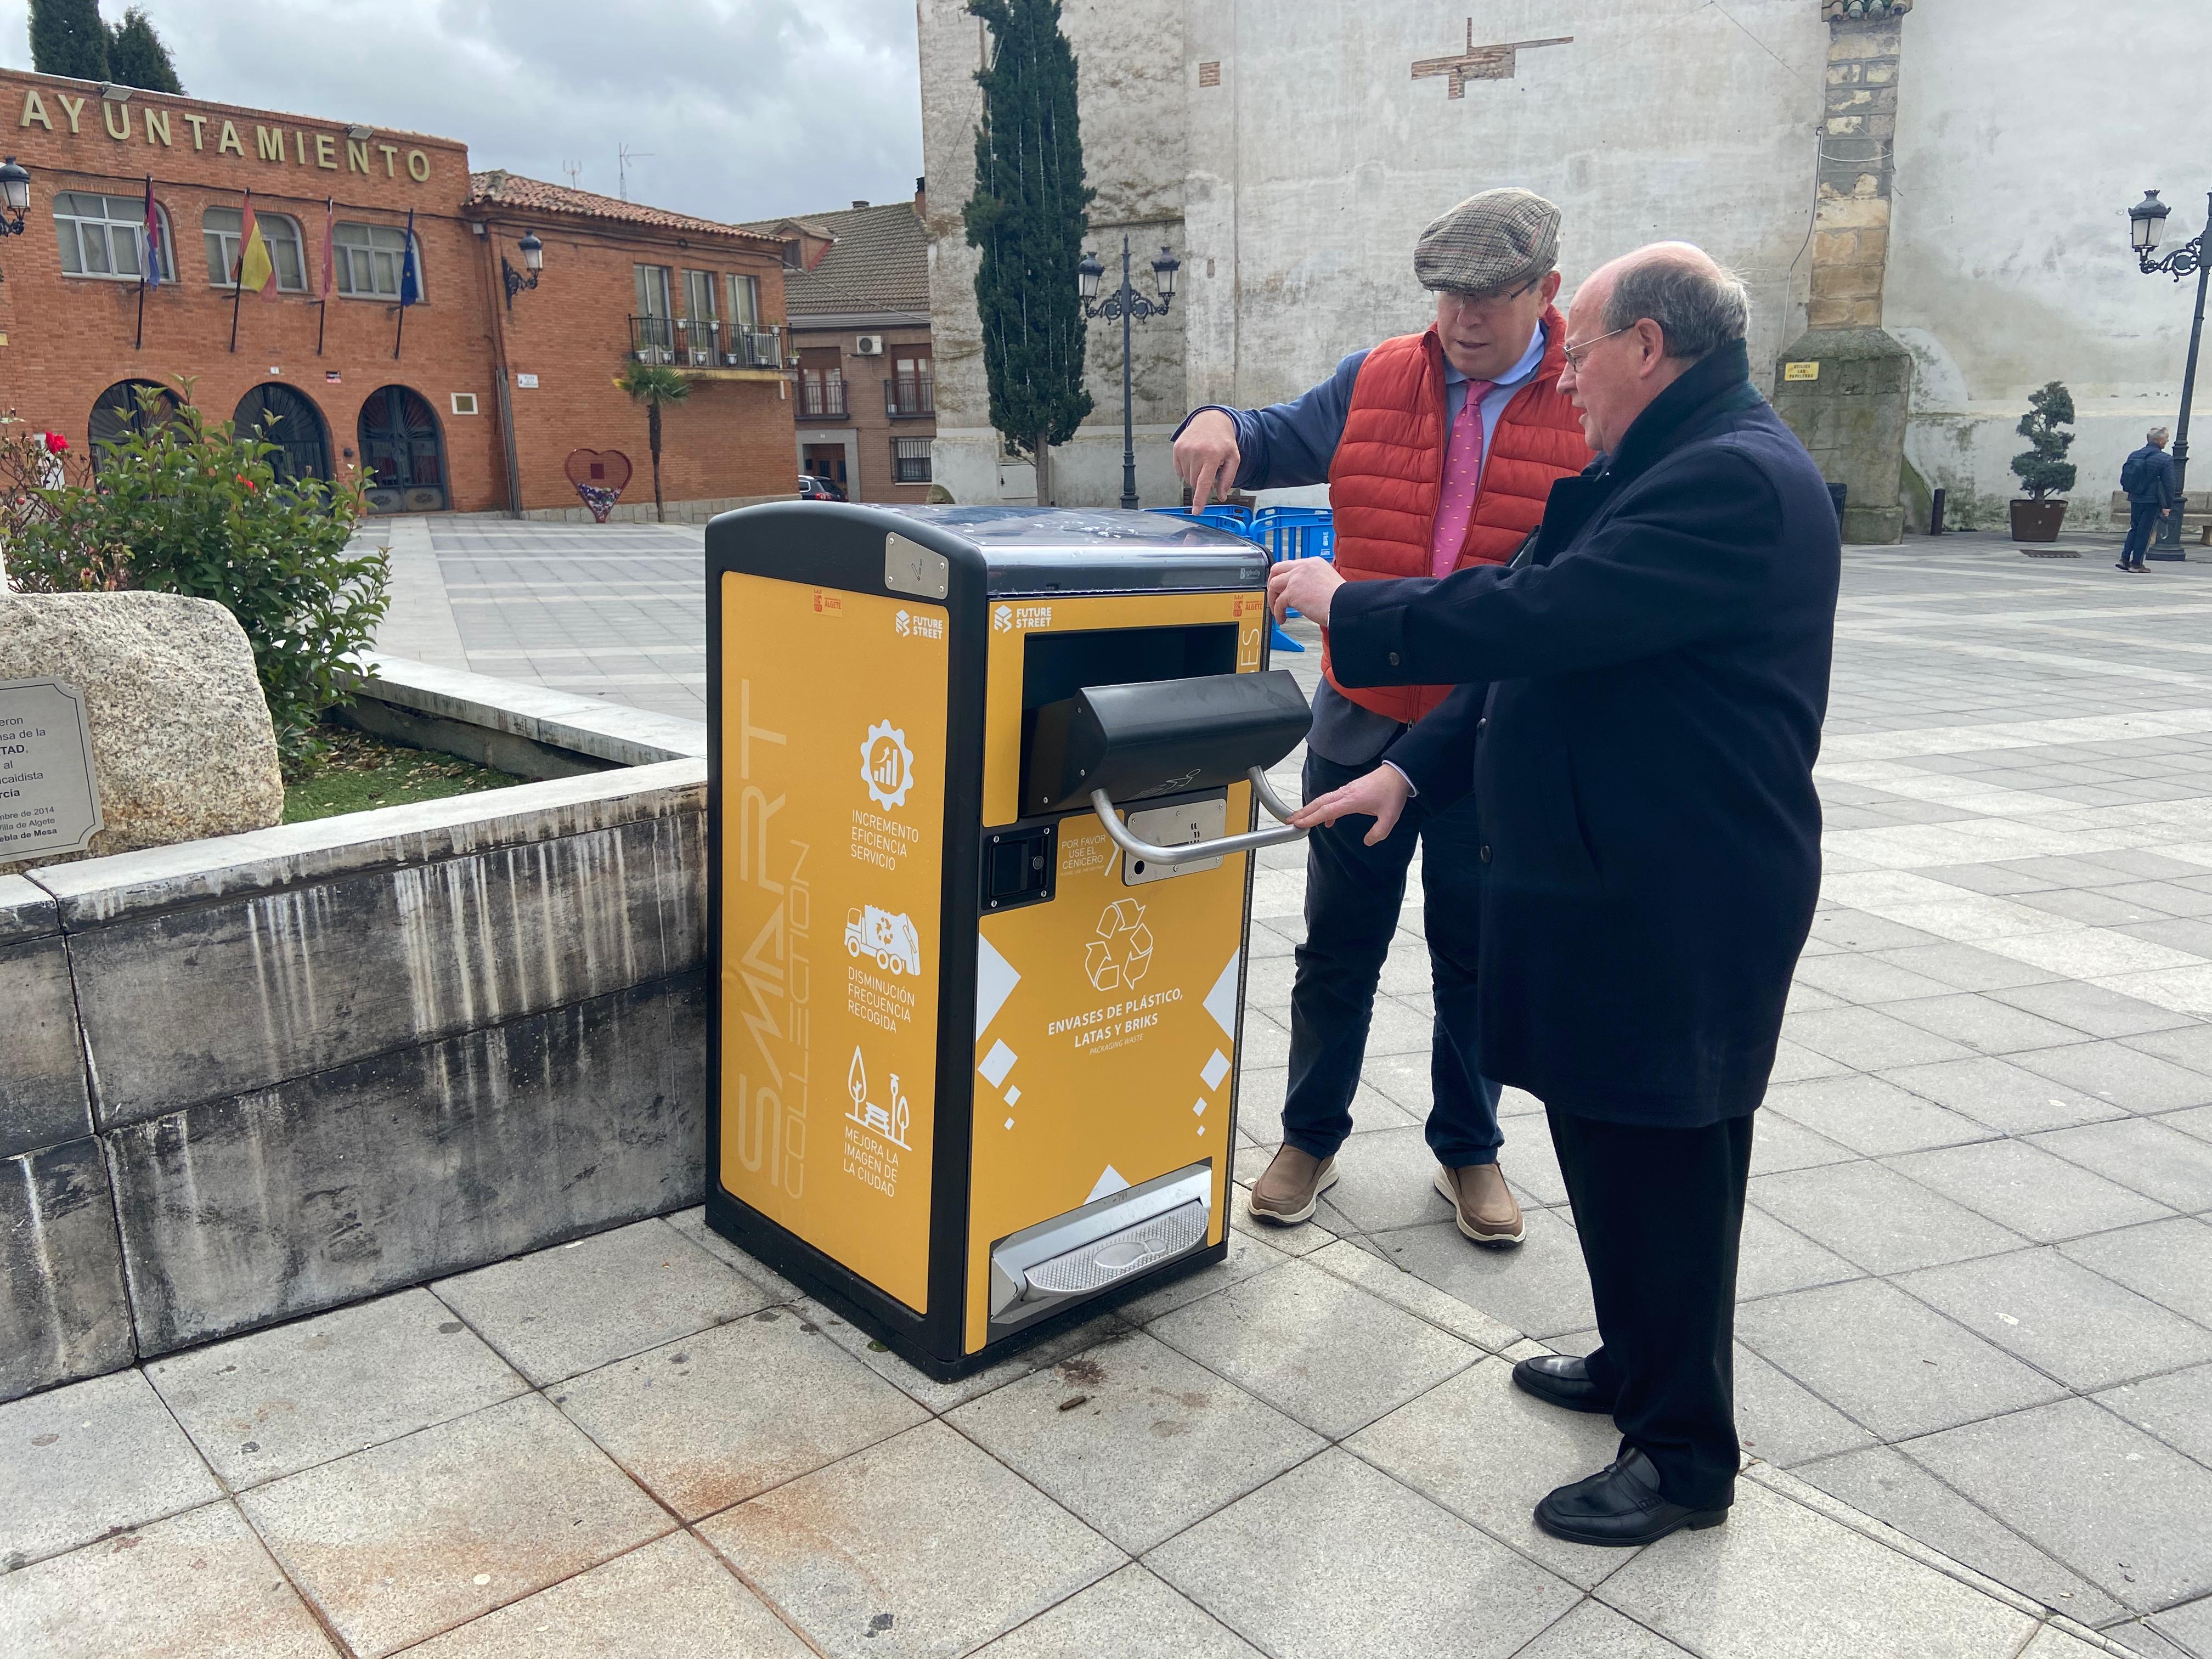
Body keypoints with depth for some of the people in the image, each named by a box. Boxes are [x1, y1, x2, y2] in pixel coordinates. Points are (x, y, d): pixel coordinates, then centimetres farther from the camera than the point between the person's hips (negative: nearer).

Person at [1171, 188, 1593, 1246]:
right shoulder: (1376, 383, 4)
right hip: (1364, 723, 2)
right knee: (1338, 946, 11)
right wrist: (1220, 428, -11)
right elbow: (1279, 440, 12)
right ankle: (1310, 1141, 29)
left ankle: (1469, 1152, 32)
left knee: (1475, 954, 13)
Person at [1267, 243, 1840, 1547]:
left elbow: (1538, 618, -29)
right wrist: (1412, 769, 11)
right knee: (1600, 1138, 22)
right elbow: (1553, 650, 16)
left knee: (1665, 1168, 3)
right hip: (1607, 878, 10)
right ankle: (1636, 1363, 43)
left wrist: (1346, 606, -15)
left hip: (1679, 904, -10)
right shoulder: (1674, 470, 14)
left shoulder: (1737, 480, -20)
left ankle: (1686, 1460, 23)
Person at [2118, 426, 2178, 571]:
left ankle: (2125, 558, 7)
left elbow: (2123, 480, 11)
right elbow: (2168, 485, -10)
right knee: (2145, 531, 2)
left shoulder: (2134, 456, 6)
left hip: (2135, 499, 5)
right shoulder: (2166, 460, -10)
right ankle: (2136, 563, 4)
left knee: (2134, 528, 16)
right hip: (2152, 500, -5)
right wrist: (2167, 506, -6)